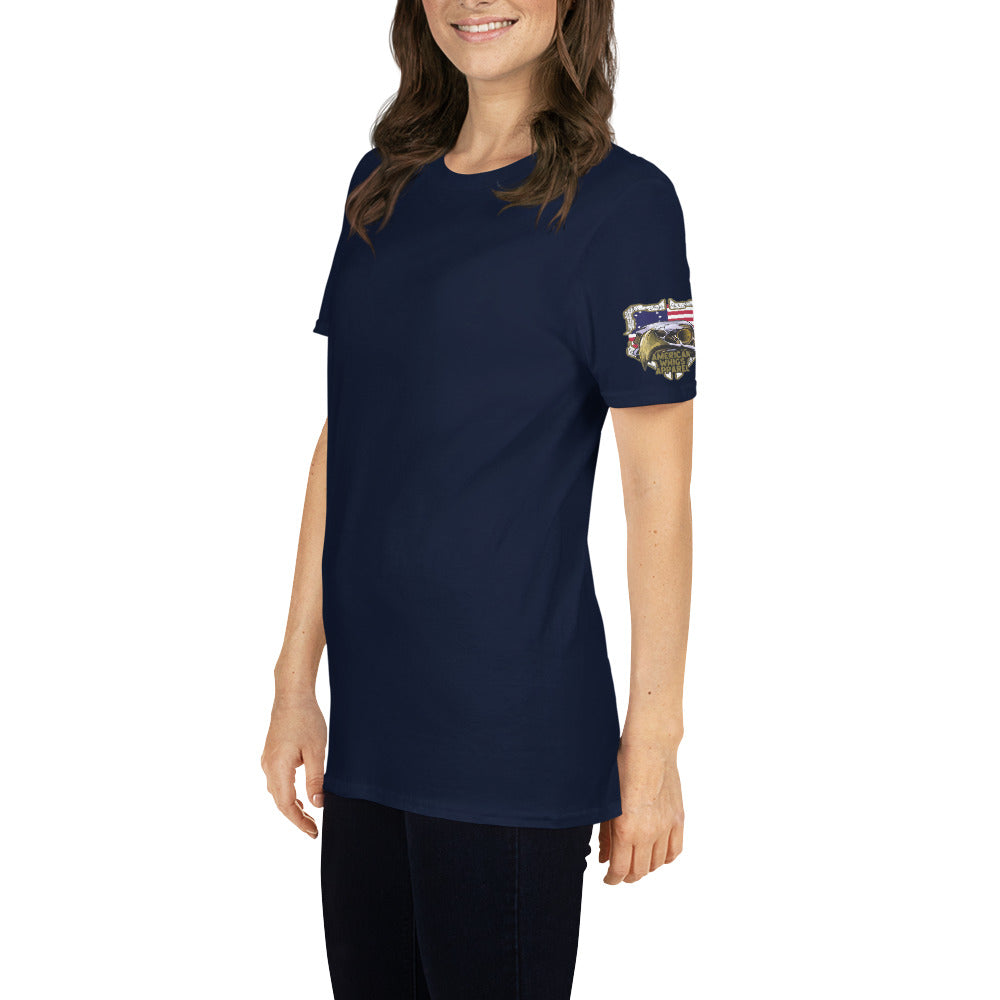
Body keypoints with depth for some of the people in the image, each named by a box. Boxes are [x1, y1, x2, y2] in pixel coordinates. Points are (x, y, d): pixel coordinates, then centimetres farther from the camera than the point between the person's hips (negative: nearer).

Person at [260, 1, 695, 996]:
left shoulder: (620, 200, -9)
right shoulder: (383, 185, 9)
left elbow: (658, 492, -9)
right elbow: (342, 439, 11)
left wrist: (652, 741, -9)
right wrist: (295, 677, 10)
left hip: (512, 739, -5)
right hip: (368, 721, 6)